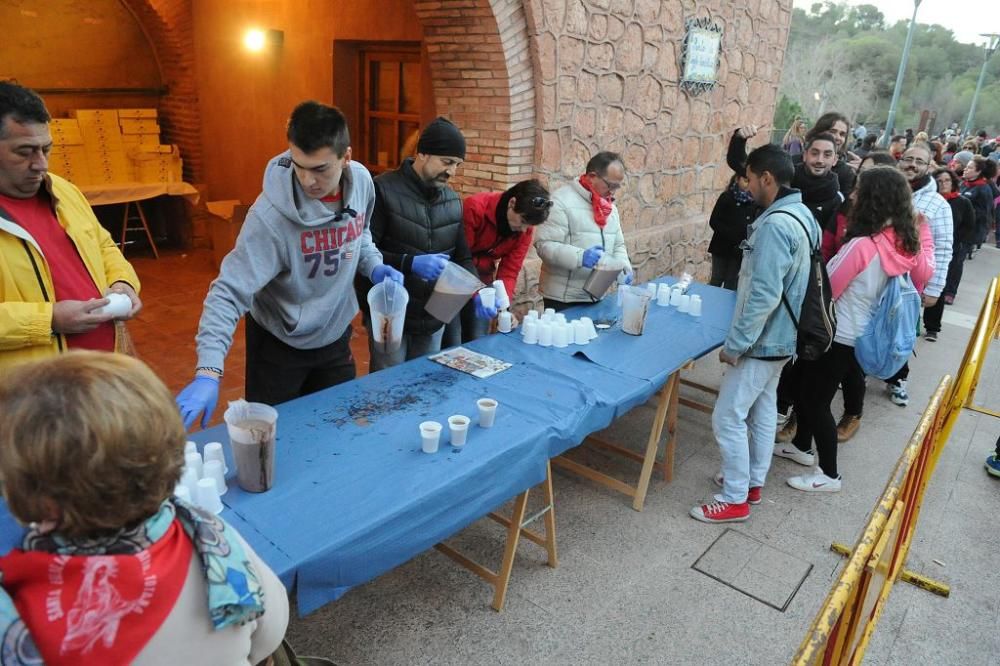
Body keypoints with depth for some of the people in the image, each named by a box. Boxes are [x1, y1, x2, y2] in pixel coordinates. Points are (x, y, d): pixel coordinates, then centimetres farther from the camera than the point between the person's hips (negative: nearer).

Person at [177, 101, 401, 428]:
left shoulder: (362, 181, -13)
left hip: (336, 335, 5)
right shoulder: (271, 215, -30)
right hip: (278, 343, -4)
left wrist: (373, 266, -11)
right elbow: (229, 292, -30)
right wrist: (208, 371, -40)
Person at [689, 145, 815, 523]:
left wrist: (735, 344, -21)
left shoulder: (774, 225, -26)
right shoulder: (802, 215, 7)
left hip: (762, 341, -10)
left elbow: (763, 296, -29)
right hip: (782, 337, 10)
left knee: (727, 418, -1)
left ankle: (735, 500, 11)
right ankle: (753, 482, 35)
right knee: (762, 409, 20)